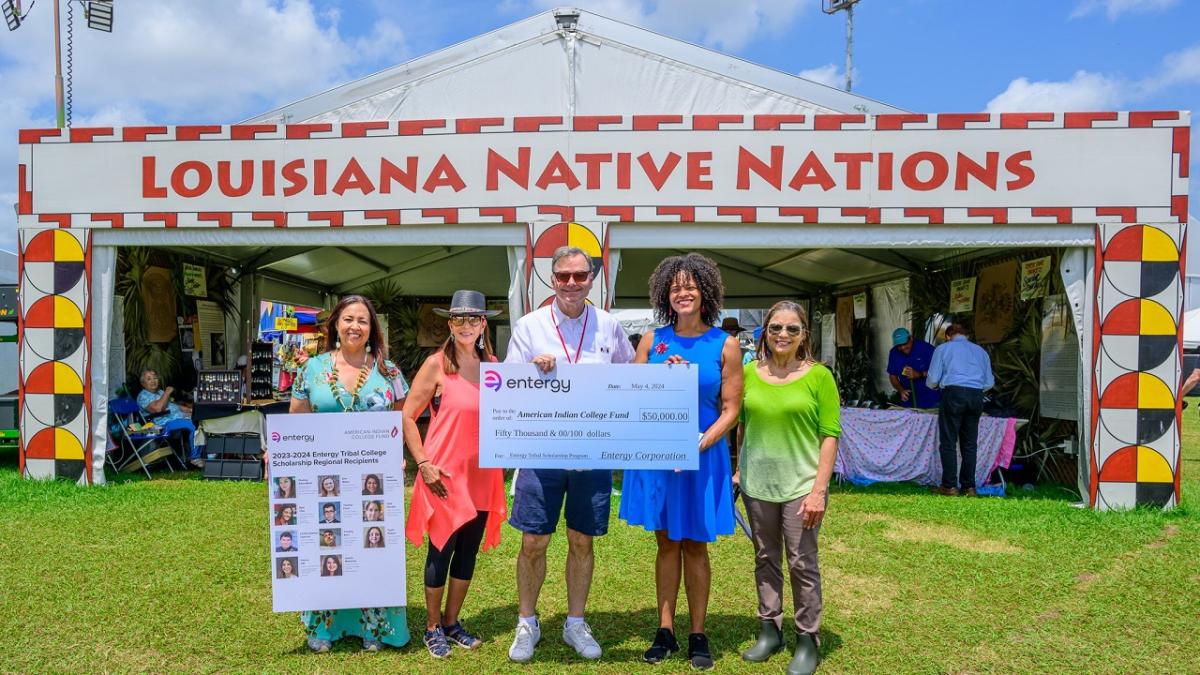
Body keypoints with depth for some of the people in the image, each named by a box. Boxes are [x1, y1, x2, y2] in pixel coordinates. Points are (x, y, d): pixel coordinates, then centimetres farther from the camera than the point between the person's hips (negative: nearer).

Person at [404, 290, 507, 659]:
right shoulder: (437, 364, -6)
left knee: (469, 550, 12)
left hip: (482, 474, 5)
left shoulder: (492, 366, 8)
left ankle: (452, 622, 29)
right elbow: (407, 416, -5)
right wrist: (423, 463, -10)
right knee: (442, 549, 5)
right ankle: (432, 627, 22)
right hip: (445, 475, -4)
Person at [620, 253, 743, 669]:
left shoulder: (724, 345, -4)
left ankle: (698, 635, 21)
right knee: (666, 542, 12)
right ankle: (665, 631, 23)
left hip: (703, 456, -2)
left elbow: (730, 410, -4)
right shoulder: (652, 340, 3)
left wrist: (699, 445, -18)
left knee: (695, 544, 8)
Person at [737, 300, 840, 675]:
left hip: (800, 485, -3)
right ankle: (769, 628, 28)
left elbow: (830, 435, -7)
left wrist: (819, 489, -12)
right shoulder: (749, 373, 3)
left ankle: (807, 640, 19)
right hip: (757, 484, 3)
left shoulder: (818, 375, -6)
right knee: (766, 560, 13)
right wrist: (739, 471, 8)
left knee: (802, 563, 4)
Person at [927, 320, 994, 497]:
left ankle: (949, 486, 0)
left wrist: (937, 385, 25)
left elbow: (933, 379, 3)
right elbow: (989, 383, 16)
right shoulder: (980, 351, 21)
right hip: (976, 396, 4)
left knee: (948, 442, 1)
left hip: (953, 393, -4)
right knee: (970, 444, 10)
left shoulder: (943, 348, 10)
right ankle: (969, 487, 10)